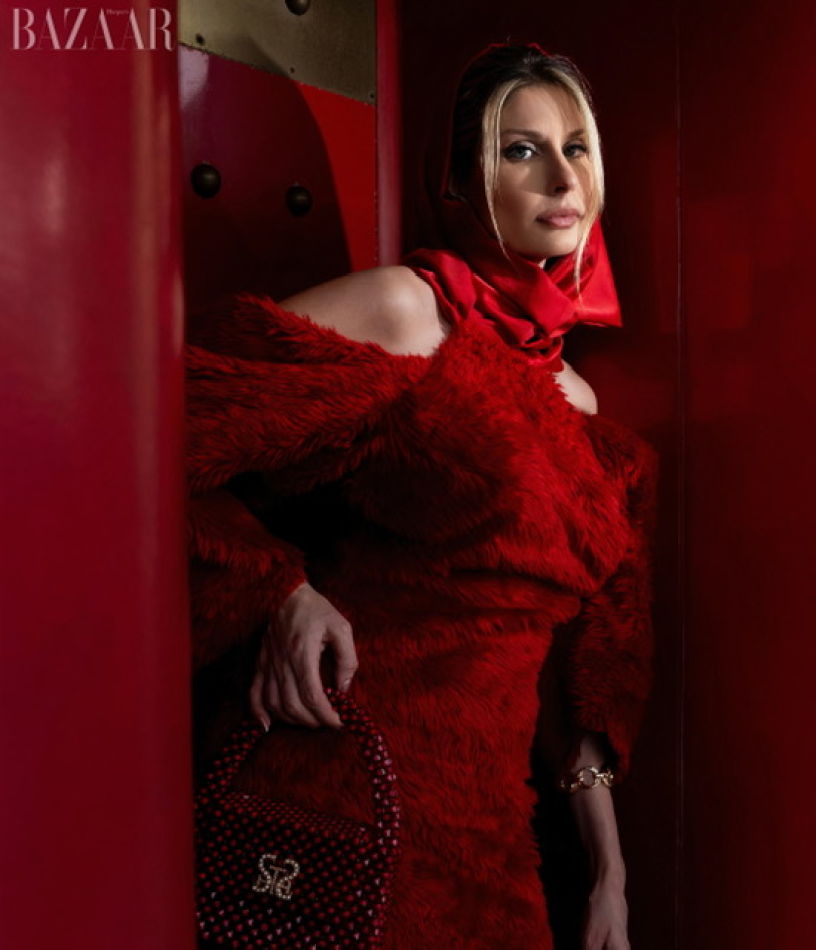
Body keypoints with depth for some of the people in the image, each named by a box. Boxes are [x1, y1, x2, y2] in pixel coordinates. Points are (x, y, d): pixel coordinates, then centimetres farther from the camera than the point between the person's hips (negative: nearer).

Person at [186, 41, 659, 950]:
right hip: (336, 780, -5)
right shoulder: (403, 309, -9)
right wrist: (282, 591, -23)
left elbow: (576, 661, 13)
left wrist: (608, 865, 13)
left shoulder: (579, 406, 10)